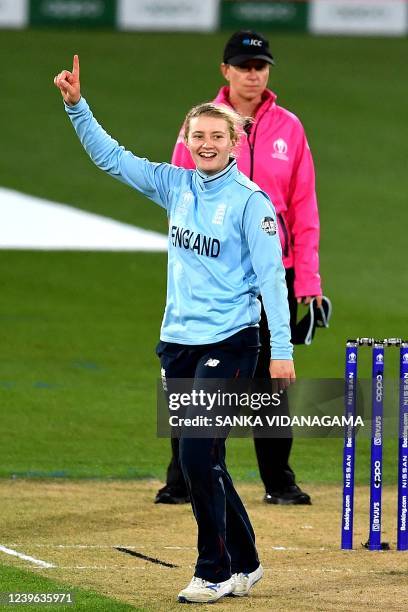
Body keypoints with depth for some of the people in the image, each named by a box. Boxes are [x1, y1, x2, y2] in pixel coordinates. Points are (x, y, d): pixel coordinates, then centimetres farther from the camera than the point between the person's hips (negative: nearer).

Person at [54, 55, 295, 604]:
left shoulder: (250, 200, -9)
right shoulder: (176, 185, 7)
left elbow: (271, 276, -10)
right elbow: (112, 158, 12)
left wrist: (282, 349, -15)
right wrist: (76, 105, 1)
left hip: (229, 344, -6)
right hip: (178, 343, 6)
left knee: (198, 455, -13)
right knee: (201, 462, 10)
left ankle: (215, 572, -3)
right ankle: (244, 562, 24)